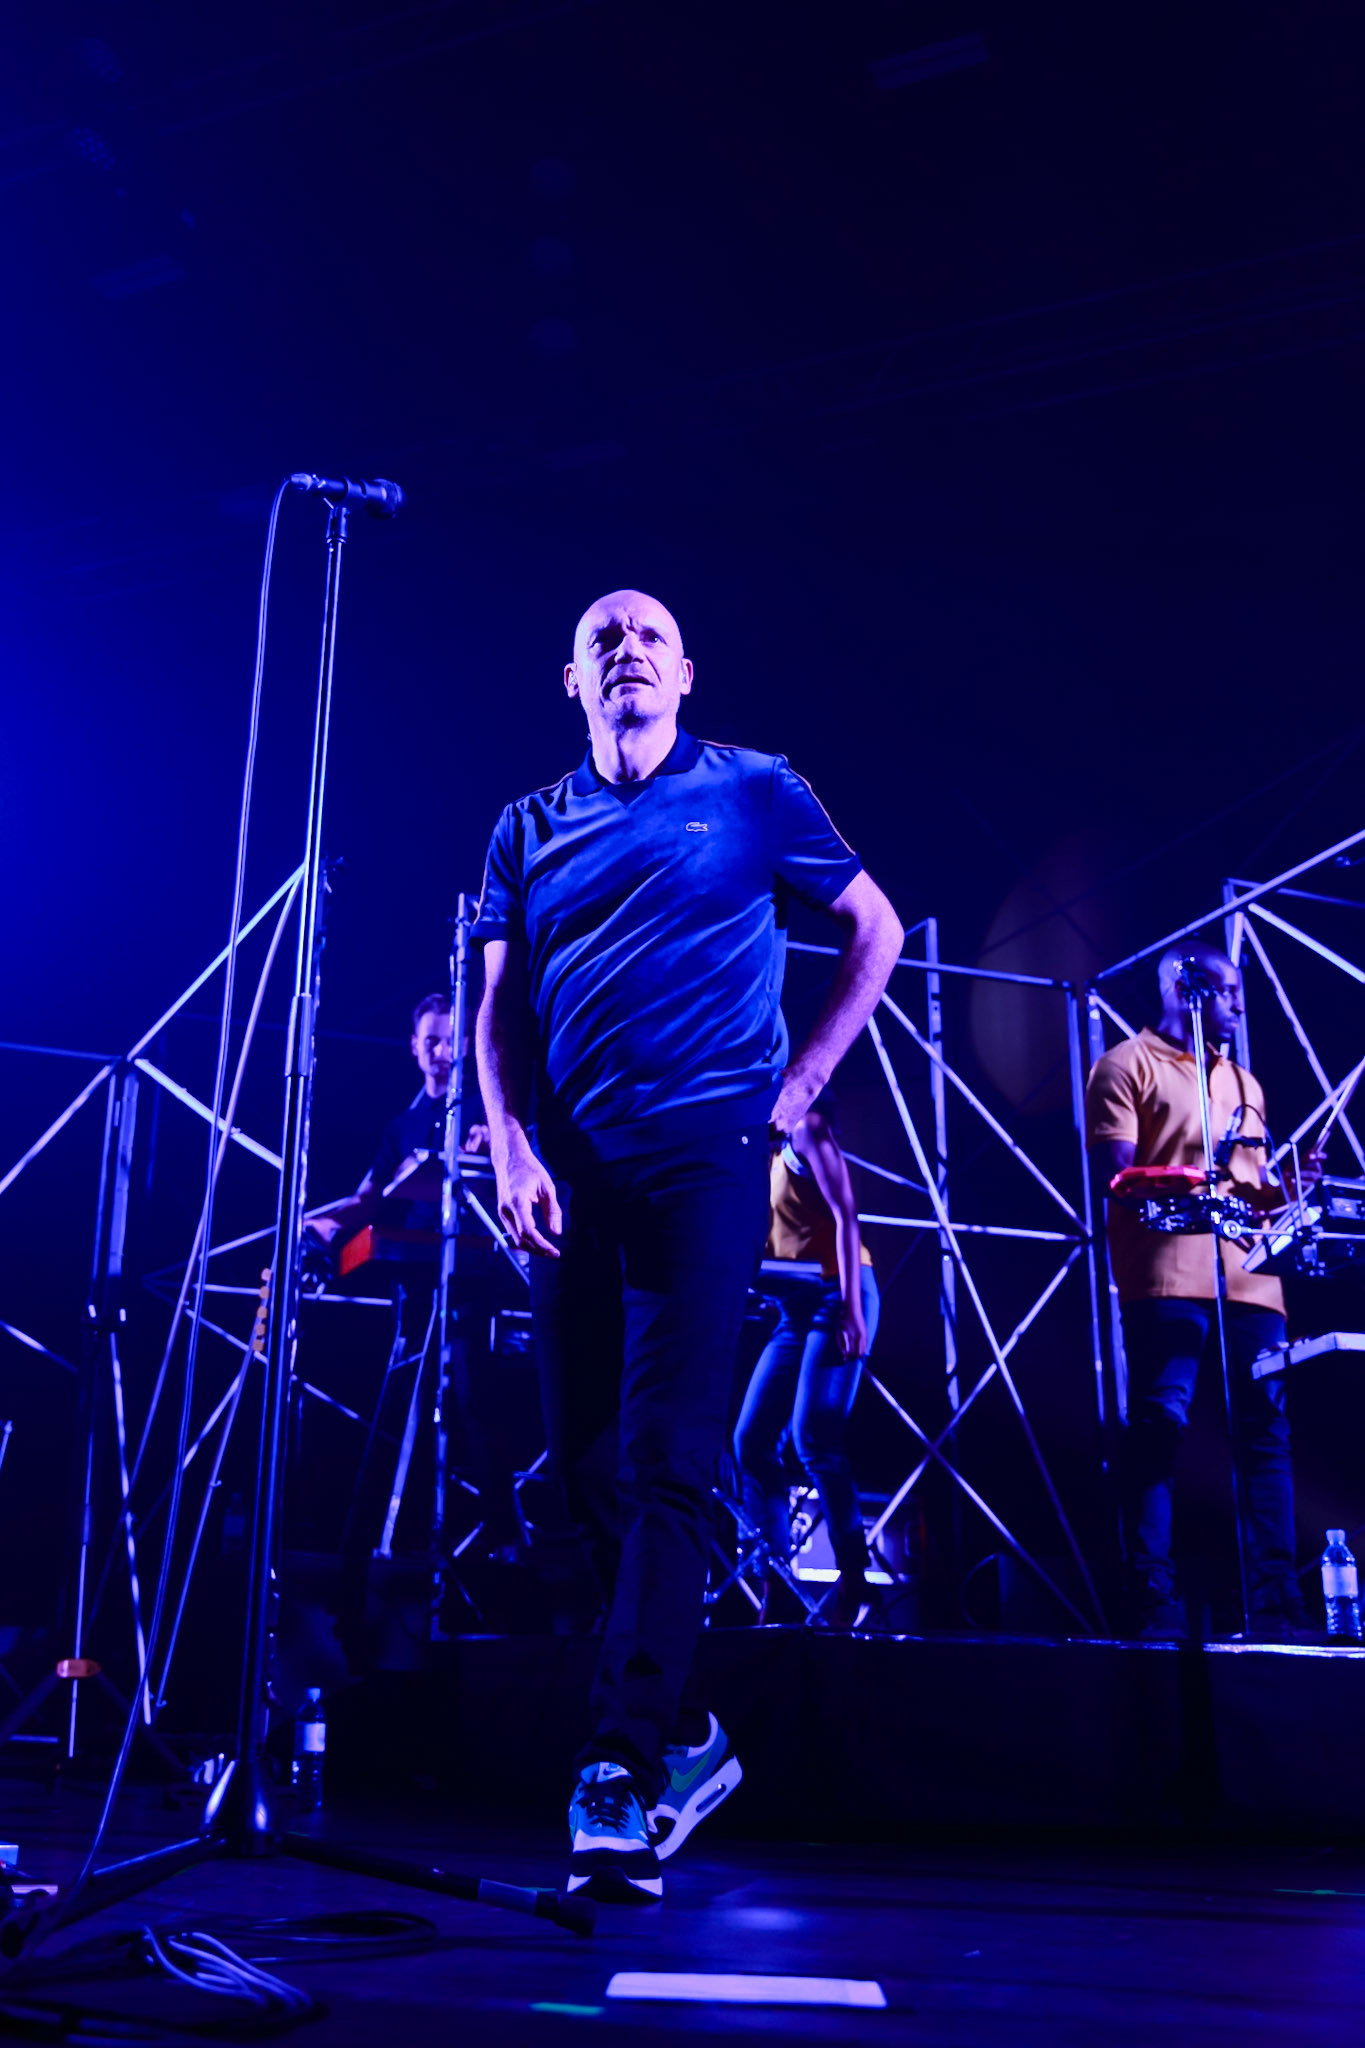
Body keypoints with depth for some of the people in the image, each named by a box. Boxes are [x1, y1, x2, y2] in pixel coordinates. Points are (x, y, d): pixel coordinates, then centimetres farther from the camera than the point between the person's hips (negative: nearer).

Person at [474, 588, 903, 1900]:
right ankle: (686, 1736, 23)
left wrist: (802, 1083, 3)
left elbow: (875, 928, 12)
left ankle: (625, 1773, -7)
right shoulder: (530, 829, 16)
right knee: (584, 1466, 6)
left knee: (664, 1460, -11)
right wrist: (512, 1149, -3)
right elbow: (498, 1006, 12)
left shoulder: (754, 794, 8)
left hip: (704, 1154, -4)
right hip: (573, 1172, 4)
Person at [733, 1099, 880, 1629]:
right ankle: (773, 1586, 2)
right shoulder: (767, 1151, 21)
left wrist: (851, 1308, -21)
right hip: (796, 1306, 9)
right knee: (752, 1439, 0)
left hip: (836, 1297, -9)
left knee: (812, 1437, -19)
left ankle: (853, 1579, -10)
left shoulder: (806, 1129, -3)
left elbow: (845, 1216, -13)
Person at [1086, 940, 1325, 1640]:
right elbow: (1117, 1176, -5)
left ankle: (1275, 1606, 5)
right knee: (1158, 1430, -11)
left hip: (1250, 1279, 7)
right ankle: (1154, 1603, -8)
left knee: (1266, 1437, 2)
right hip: (1168, 1279, -6)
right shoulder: (1129, 1066, 7)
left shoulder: (1243, 1082, 29)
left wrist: (1291, 1186, 7)